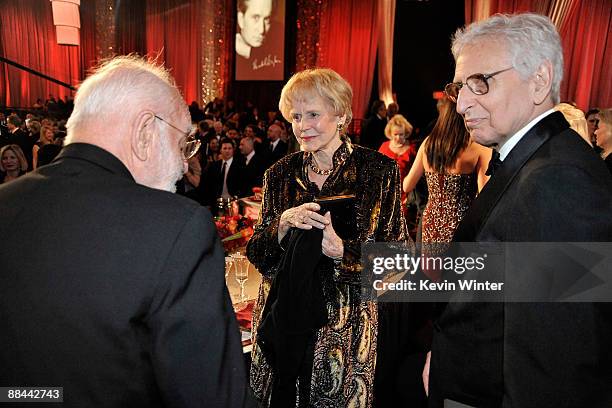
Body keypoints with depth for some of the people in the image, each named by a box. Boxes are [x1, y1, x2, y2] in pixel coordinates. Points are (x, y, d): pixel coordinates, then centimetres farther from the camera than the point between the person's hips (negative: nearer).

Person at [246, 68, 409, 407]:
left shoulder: (378, 170, -6)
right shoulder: (280, 174, 3)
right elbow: (256, 255, 3)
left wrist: (341, 250, -23)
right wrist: (283, 224, -16)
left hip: (345, 323, -2)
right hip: (280, 319, 3)